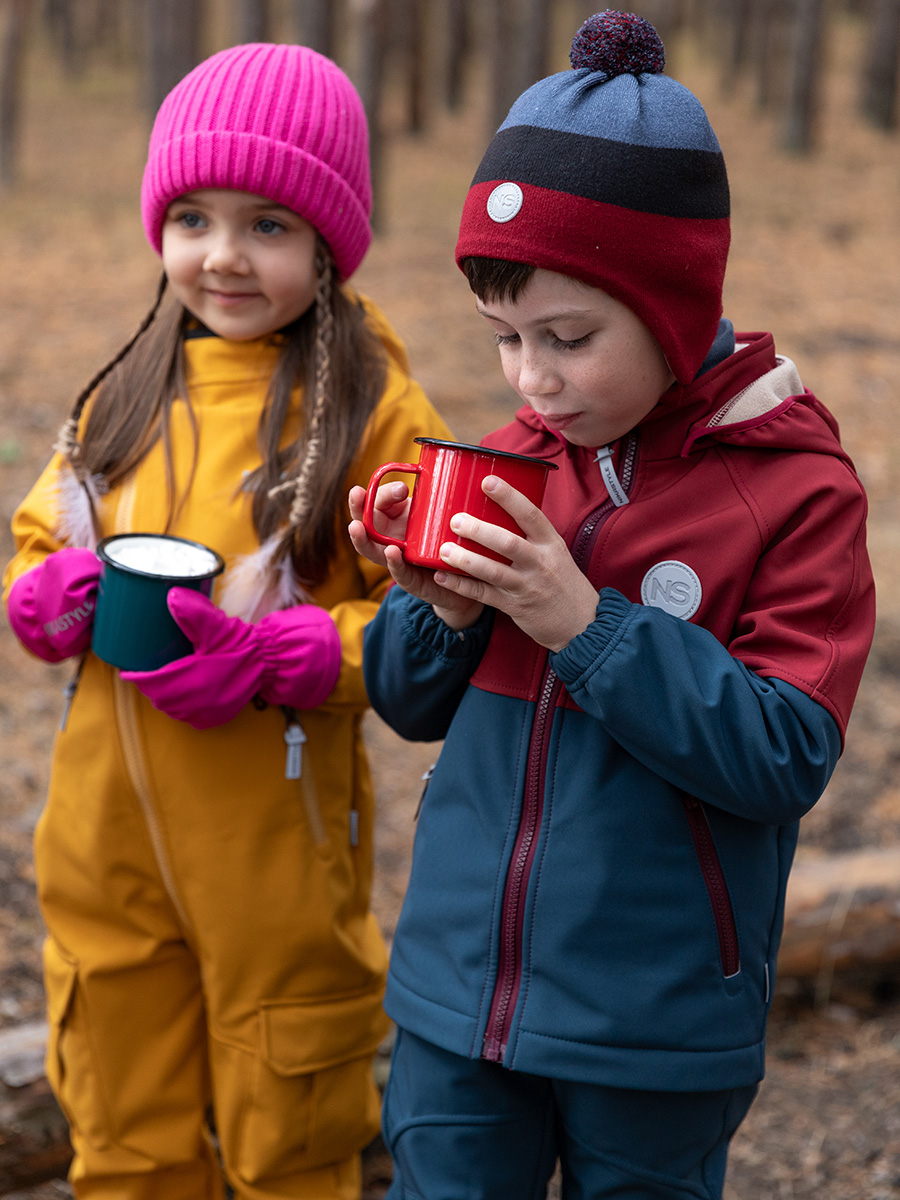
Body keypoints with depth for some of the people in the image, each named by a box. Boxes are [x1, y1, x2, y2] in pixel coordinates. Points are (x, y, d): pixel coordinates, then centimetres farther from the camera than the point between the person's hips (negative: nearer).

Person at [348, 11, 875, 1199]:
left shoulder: (796, 490, -12)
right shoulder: (516, 457, 2)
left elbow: (786, 758, -19)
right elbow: (414, 705, 9)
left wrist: (587, 622, -26)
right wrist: (444, 610, -13)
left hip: (657, 1032, -4)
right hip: (460, 997, 4)